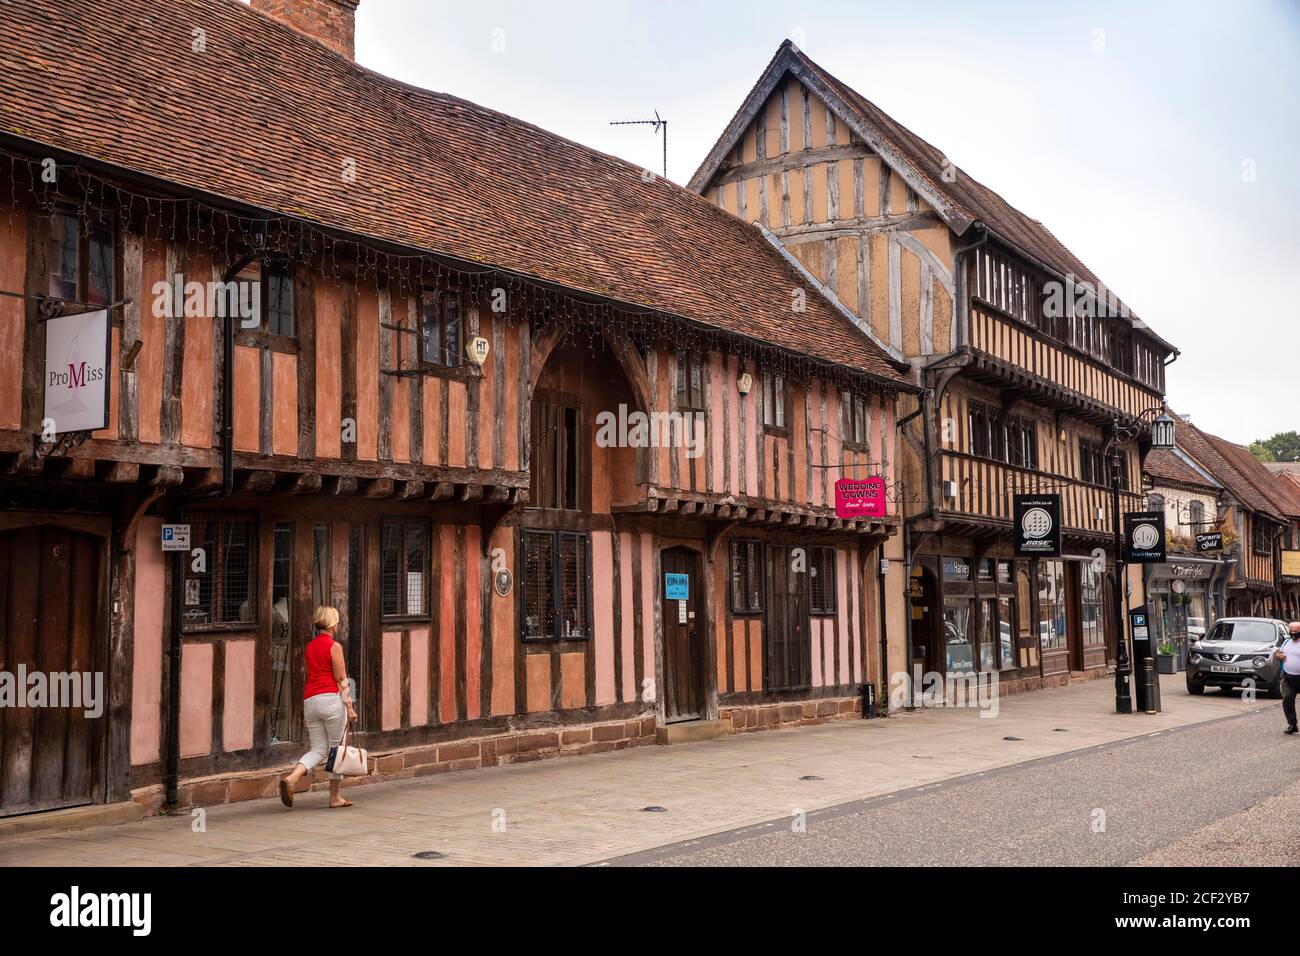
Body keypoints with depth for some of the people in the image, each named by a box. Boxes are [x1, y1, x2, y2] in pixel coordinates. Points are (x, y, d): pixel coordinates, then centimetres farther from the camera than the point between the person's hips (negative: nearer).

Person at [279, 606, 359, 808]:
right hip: (331, 699, -6)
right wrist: (349, 706, -4)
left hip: (310, 700, 6)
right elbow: (341, 679, -7)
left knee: (318, 749, 8)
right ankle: (335, 797, 10)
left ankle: (291, 778, -15)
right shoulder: (334, 646, -5)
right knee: (337, 748, 5)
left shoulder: (309, 646, 15)